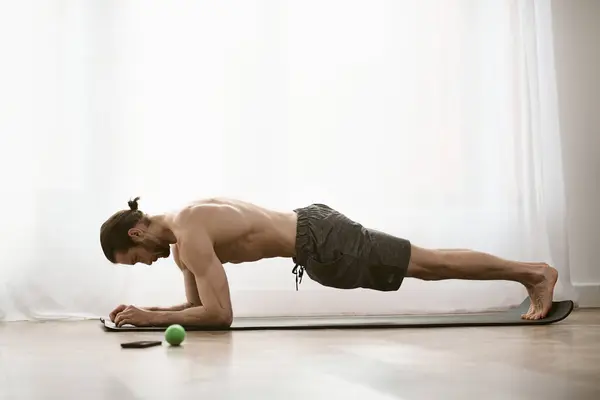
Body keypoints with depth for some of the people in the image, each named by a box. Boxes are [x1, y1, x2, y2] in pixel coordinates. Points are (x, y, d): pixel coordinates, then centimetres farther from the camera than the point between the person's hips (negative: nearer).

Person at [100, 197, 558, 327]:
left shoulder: (189, 234, -18)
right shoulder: (182, 231, 12)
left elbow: (219, 313, -22)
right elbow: (198, 304, 20)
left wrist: (153, 318, -14)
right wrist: (146, 309, 9)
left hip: (323, 243, -9)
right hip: (312, 227, 9)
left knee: (431, 263, 0)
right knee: (428, 264, 16)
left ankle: (535, 271, 11)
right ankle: (530, 272, 28)